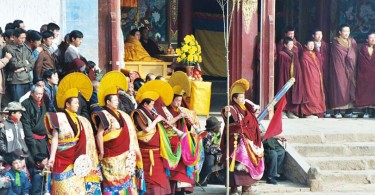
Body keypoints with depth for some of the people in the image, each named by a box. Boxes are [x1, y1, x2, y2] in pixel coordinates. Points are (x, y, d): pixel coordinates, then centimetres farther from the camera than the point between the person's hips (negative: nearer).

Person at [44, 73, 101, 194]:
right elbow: (55, 138, -10)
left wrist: (86, 161, 6)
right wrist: (52, 157, -18)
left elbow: (86, 142, 12)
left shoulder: (82, 121, 12)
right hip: (64, 160, -5)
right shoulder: (59, 118, -4)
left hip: (78, 161, 5)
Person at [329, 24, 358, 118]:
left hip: (350, 70, 5)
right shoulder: (335, 42, -1)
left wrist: (352, 68, 2)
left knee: (350, 88, 1)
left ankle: (349, 111, 4)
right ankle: (337, 111, -6)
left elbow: (354, 56, 12)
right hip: (339, 69, -5)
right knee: (339, 88, -8)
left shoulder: (353, 42, 14)